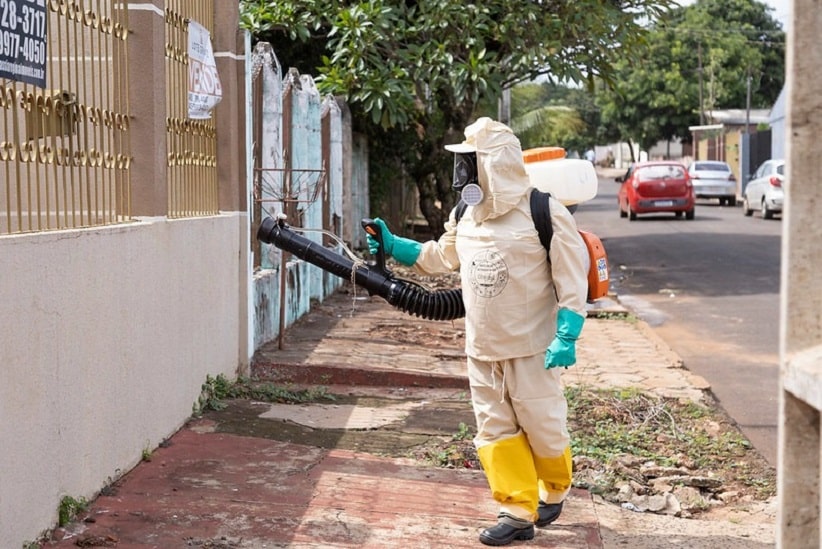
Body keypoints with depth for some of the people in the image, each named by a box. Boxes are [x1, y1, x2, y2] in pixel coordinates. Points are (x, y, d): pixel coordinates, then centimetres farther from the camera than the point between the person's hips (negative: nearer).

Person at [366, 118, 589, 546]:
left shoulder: (544, 213, -14)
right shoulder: (466, 216, 6)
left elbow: (573, 279, -13)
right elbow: (440, 256, 22)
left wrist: (567, 337, -19)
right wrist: (393, 246, 11)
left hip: (531, 348, -6)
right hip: (482, 348, 6)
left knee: (542, 425, 4)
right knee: (495, 429, 5)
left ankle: (554, 490, 32)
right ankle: (518, 511, 13)